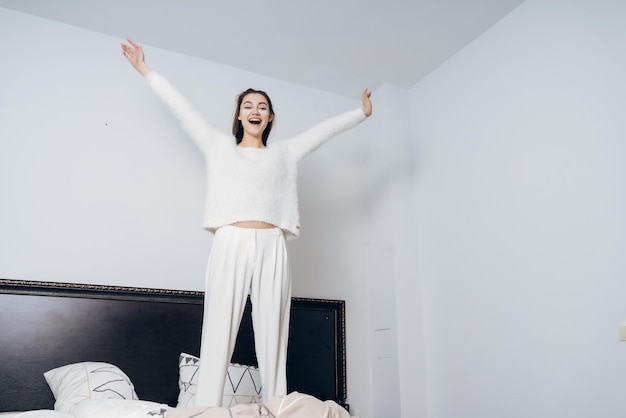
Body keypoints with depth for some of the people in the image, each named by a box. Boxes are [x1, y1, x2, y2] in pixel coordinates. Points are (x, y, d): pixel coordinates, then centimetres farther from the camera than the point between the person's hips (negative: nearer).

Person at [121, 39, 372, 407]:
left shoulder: (284, 153, 19)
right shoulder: (220, 146, 16)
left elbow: (324, 129, 25)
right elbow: (182, 107, 19)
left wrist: (362, 113, 32)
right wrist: (146, 71, 24)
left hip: (272, 248, 1)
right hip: (230, 245, -1)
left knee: (273, 338, 1)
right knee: (218, 335, -4)